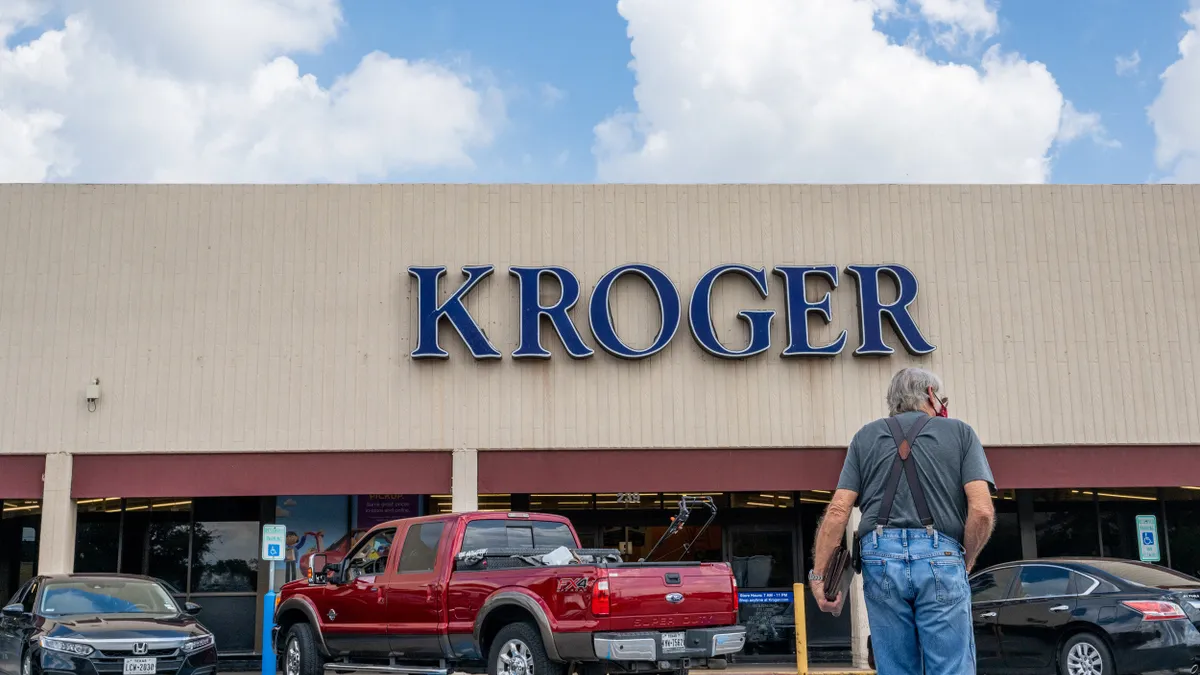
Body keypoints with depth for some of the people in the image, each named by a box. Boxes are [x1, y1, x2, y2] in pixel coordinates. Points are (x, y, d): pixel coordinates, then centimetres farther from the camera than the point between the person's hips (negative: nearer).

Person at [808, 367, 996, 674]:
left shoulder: (866, 437, 16)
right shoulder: (960, 433, 11)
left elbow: (838, 511, 5)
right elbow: (982, 511, -2)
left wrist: (819, 574, 4)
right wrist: (965, 563, 11)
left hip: (881, 557, 2)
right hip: (940, 557, -2)